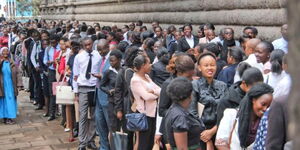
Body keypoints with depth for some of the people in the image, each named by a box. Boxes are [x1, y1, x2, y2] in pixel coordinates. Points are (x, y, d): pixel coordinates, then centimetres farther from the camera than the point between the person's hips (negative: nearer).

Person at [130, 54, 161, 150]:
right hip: (145, 114, -8)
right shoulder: (135, 80, -15)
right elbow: (147, 96, -23)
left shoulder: (146, 76, 10)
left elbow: (160, 90, 6)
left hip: (153, 112, 8)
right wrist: (157, 94, -6)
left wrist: (153, 91, -15)